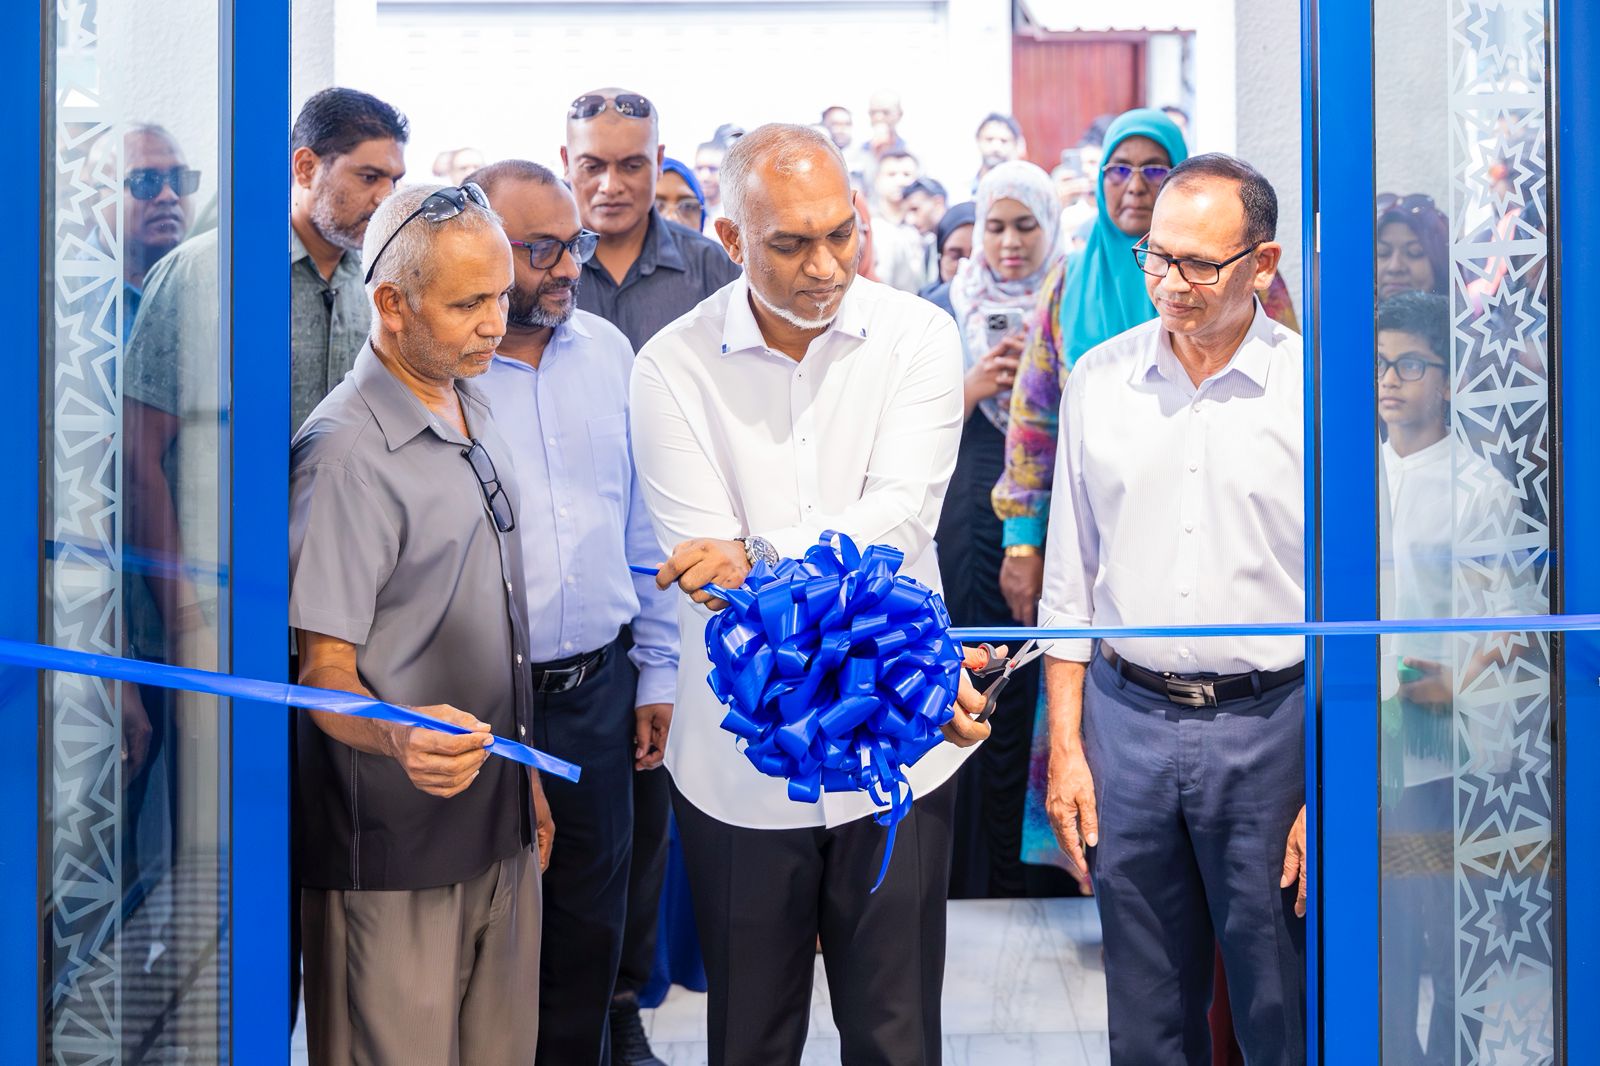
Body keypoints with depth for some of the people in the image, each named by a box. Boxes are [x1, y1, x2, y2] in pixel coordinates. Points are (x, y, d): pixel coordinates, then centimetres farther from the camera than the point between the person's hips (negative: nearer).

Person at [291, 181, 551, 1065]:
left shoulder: (472, 413, 11)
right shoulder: (346, 453, -17)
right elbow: (322, 669, -19)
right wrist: (400, 738, -39)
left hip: (499, 826, 8)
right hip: (394, 853, -8)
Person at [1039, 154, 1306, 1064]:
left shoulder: (1312, 388, -5)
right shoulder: (1099, 379, 5)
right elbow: (1069, 579, 11)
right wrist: (1065, 746, 6)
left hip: (1268, 725, -3)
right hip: (1126, 720, 3)